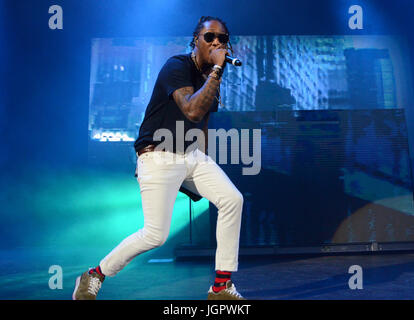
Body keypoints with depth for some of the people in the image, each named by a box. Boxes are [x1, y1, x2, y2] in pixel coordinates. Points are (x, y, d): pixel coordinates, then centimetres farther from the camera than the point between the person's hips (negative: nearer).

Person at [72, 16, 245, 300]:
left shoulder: (211, 76, 12)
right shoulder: (177, 67, -14)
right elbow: (192, 111, -31)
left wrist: (204, 173, 22)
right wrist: (217, 69, -27)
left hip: (192, 154, 8)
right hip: (159, 157, -8)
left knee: (232, 199, -8)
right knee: (156, 234, -11)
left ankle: (222, 287, 0)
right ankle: (94, 276, 11)